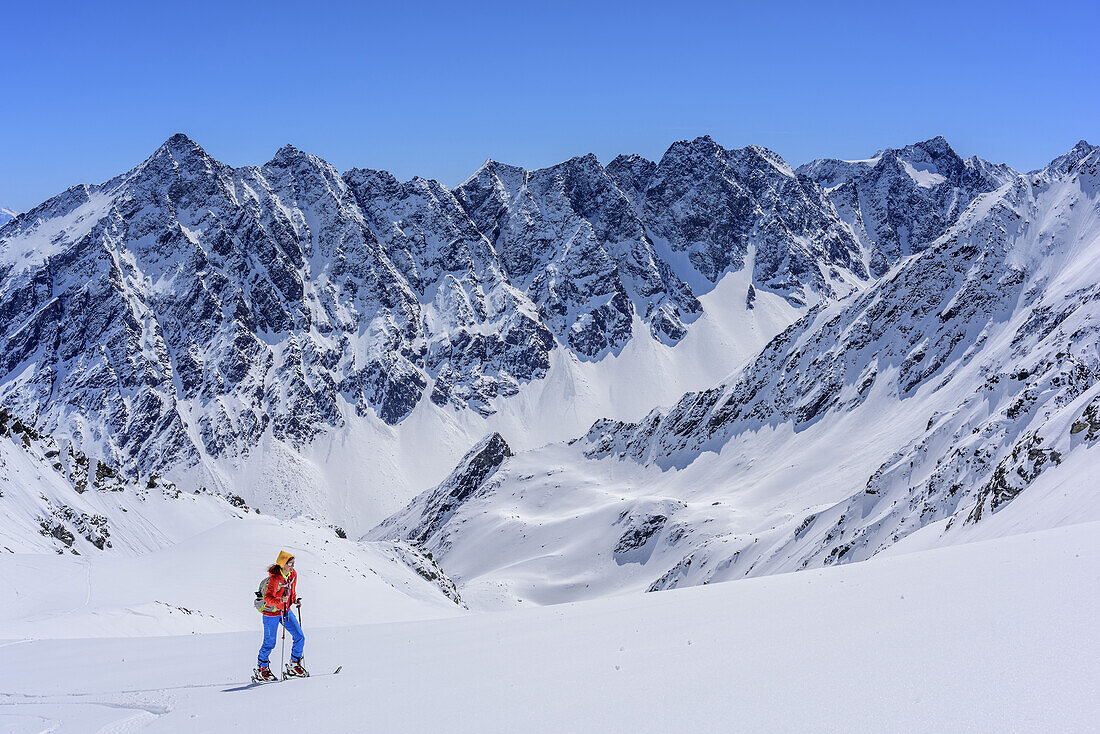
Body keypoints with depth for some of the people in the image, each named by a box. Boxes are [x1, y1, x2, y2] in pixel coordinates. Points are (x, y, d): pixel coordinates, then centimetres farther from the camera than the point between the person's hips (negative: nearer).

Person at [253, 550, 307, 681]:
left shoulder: (293, 574, -4)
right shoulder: (275, 578, -26)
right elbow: (268, 598, -32)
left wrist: (294, 599, 0)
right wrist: (280, 600, -48)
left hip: (286, 610, 7)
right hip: (271, 613, -7)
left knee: (300, 637, 0)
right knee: (269, 643, 2)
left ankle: (294, 666, 15)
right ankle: (261, 669, 23)